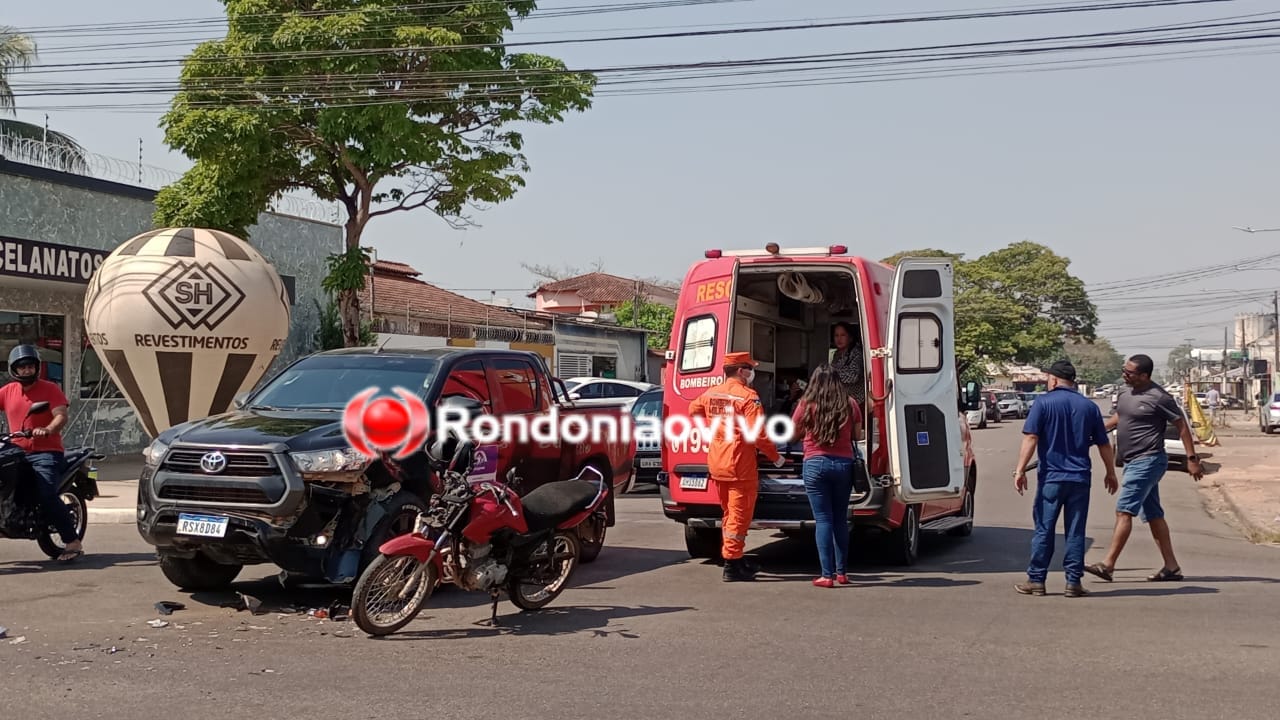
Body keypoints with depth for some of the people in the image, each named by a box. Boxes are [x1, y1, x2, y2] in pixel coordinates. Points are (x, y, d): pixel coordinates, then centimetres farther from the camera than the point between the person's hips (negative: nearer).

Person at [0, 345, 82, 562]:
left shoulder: (50, 389, 0)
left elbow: (61, 416, -12)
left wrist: (47, 430, -32)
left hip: (46, 452, -6)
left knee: (46, 494, -23)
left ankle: (72, 542, -18)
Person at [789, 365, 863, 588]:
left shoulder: (806, 405, -4)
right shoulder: (850, 404, 1)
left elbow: (794, 433, 8)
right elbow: (858, 436, 10)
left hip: (816, 464, -2)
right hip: (844, 464, 2)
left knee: (823, 520, -1)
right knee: (840, 519, 13)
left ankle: (827, 575, -4)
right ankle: (841, 572, 17)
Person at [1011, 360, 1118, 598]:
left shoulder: (1044, 403, -3)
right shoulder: (1090, 406, 8)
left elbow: (1031, 438, -12)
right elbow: (1104, 445, 12)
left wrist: (1020, 470, -12)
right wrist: (1111, 473, 22)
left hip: (1051, 477, -3)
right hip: (1080, 478, 3)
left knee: (1044, 530, 3)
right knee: (1075, 532, 6)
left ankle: (1036, 580, 6)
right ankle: (1073, 582, 6)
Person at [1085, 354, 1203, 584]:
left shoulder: (1158, 397, -14)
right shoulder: (1126, 393, 10)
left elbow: (1181, 425, -9)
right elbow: (1118, 417, 26)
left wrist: (1192, 459, -10)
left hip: (1148, 461, -9)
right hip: (1133, 462, 9)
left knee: (1124, 511, -14)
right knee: (1153, 515, 11)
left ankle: (1107, 565, -15)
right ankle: (1171, 567, 18)